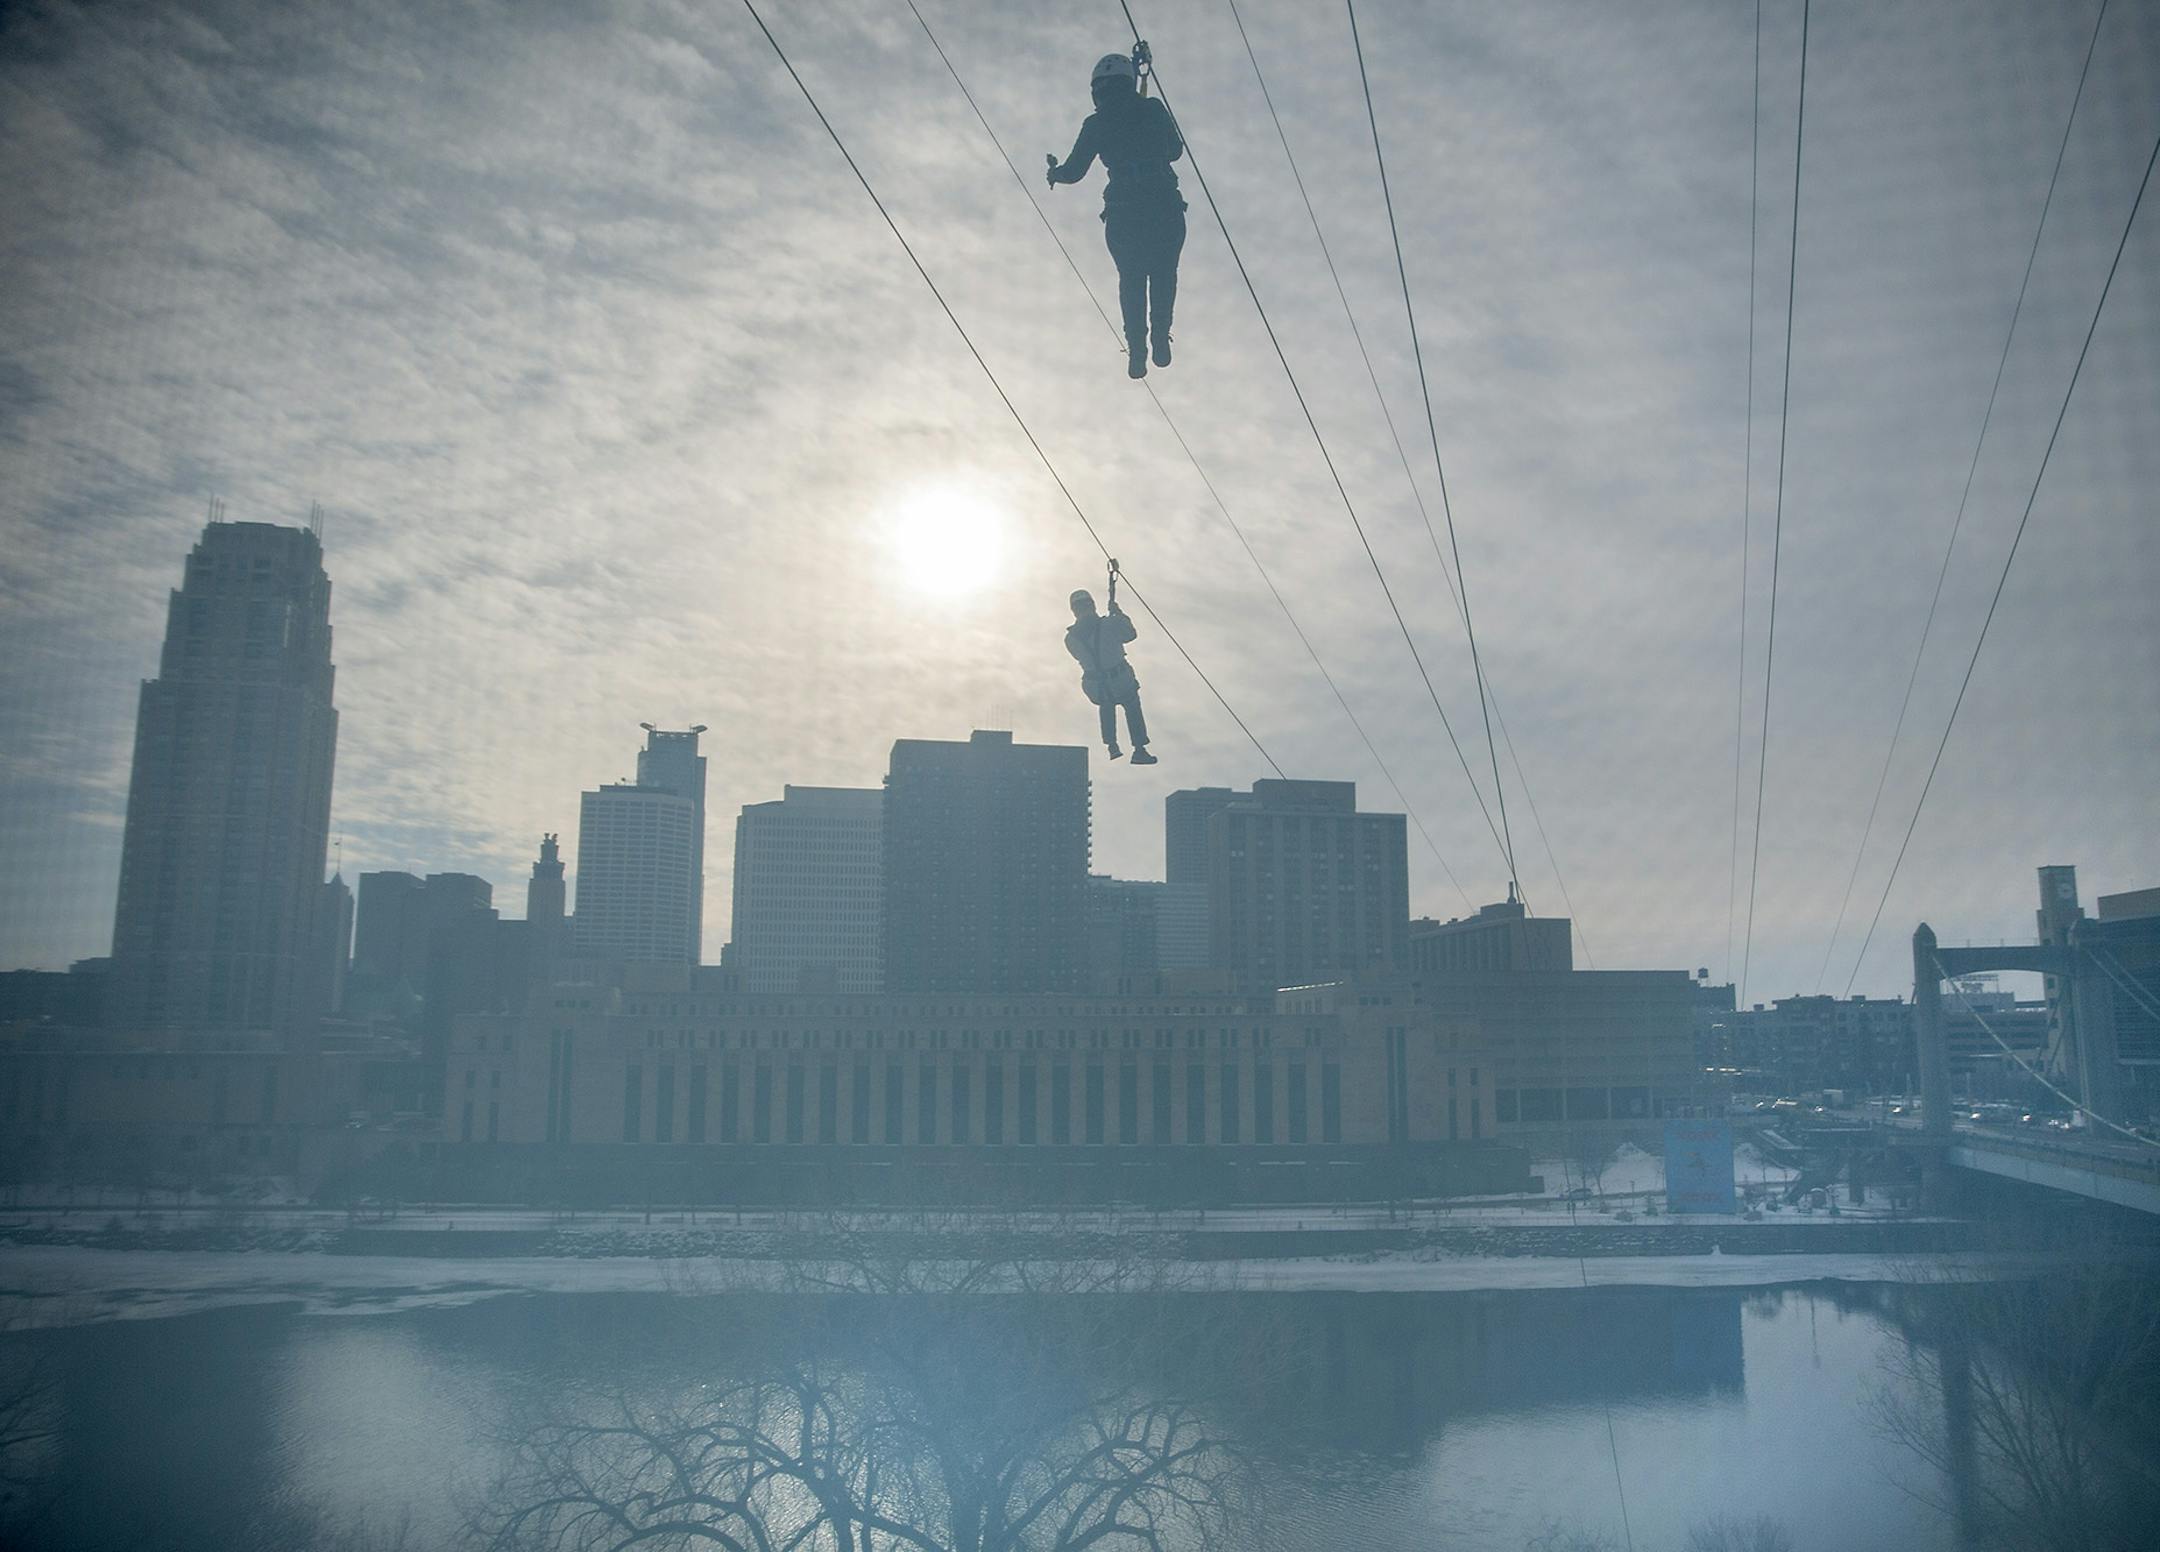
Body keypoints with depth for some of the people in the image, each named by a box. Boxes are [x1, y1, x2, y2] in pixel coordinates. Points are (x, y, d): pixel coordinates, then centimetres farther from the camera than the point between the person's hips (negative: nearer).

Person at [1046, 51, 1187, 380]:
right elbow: (1175, 150, 20)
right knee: (1164, 272, 16)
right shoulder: (1154, 109, 7)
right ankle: (1160, 337, -1)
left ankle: (1136, 346, -2)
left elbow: (1074, 172, 9)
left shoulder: (1096, 124, 5)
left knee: (1131, 278, 13)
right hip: (1165, 207, 0)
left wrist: (1055, 172, 31)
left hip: (1122, 212, 0)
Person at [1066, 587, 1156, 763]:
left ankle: (1112, 746, 31)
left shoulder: (1070, 637, -7)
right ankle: (1139, 750, 18)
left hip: (1095, 686, 3)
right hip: (1121, 679, -3)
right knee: (1133, 710, 20)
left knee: (1106, 707, 33)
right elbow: (1130, 634, 1)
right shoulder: (1109, 624, -16)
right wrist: (1120, 614, 15)